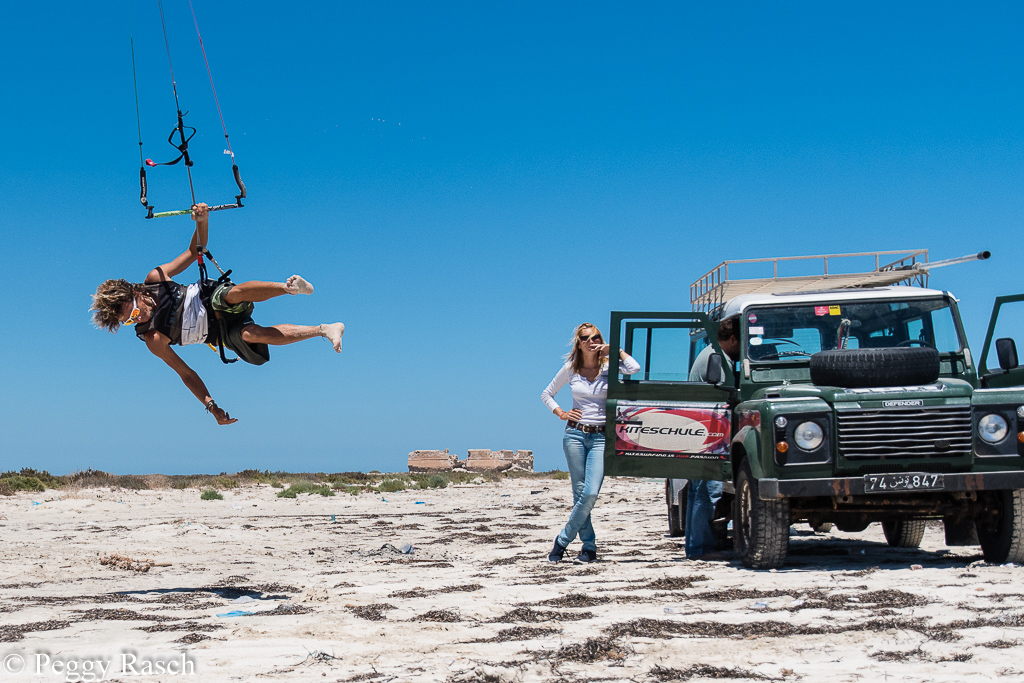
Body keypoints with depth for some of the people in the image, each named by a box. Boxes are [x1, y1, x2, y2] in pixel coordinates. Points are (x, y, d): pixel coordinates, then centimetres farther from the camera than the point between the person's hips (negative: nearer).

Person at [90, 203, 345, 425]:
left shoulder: (155, 278, -12)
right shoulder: (153, 340, -14)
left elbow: (195, 251, -5)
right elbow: (185, 373, -9)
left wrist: (202, 221, -25)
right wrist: (211, 406, -16)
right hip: (221, 333, -1)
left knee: (235, 292, -38)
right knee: (251, 334, -34)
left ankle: (288, 287, -45)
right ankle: (323, 330, -31)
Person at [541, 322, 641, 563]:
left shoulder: (608, 366, 2)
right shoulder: (570, 369, 6)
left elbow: (635, 368, -18)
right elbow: (546, 394, 19)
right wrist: (561, 414, 4)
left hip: (601, 437, -1)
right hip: (575, 435, 1)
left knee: (591, 493, -13)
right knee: (580, 493, -1)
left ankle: (562, 540, 2)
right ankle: (589, 547, 9)